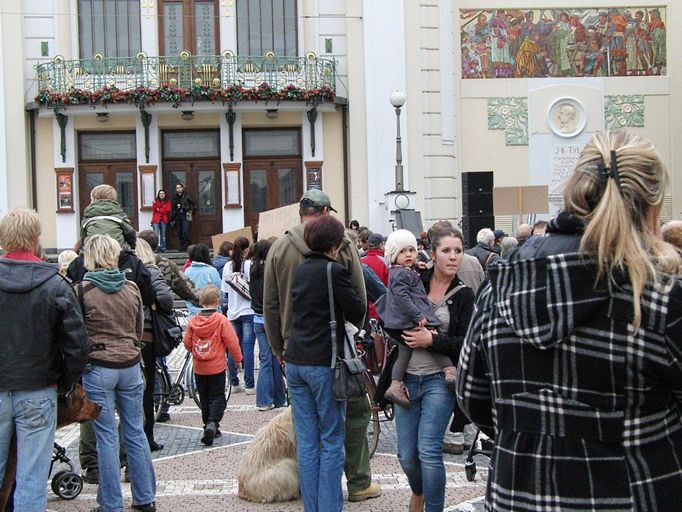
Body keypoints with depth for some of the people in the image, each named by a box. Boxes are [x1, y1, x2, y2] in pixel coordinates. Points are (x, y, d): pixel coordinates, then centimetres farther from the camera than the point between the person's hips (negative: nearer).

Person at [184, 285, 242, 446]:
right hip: (217, 366, -3)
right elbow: (232, 341, -10)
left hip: (199, 367, 3)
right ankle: (212, 423, -19)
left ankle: (208, 425, 22)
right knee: (217, 397, 2)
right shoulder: (221, 320, -12)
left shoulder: (193, 321, -2)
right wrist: (238, 359, 5)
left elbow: (187, 342, 6)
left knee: (204, 398, 16)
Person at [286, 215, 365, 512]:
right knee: (331, 440, 2)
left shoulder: (299, 270, 10)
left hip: (296, 362, 6)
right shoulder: (335, 271, -11)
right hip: (324, 363, -6)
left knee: (306, 441, 9)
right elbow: (358, 314, -7)